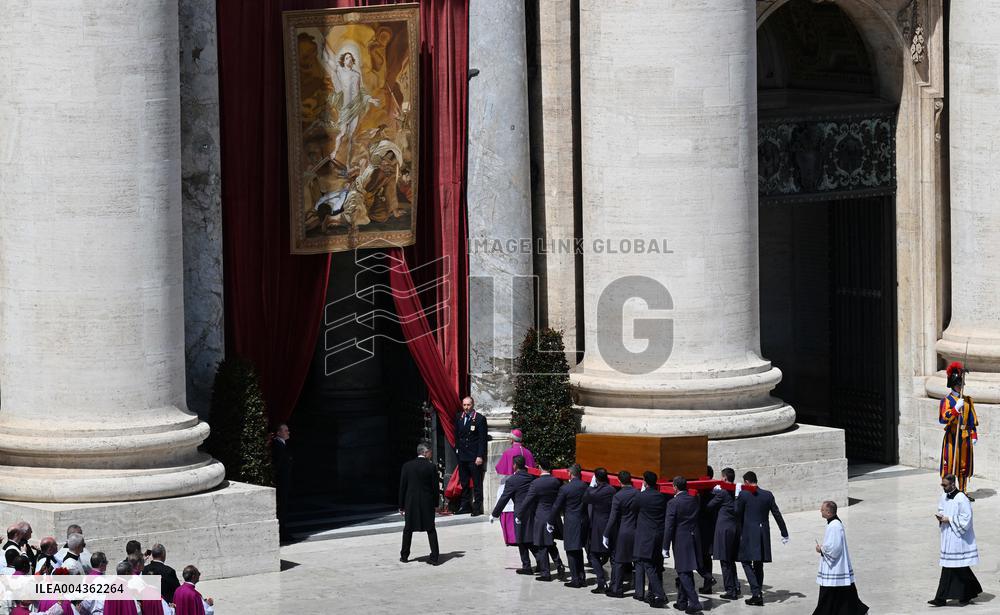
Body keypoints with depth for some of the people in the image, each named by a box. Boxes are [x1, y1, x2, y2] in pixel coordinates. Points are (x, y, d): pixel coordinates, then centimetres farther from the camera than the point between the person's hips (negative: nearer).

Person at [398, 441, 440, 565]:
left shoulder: (407, 466, -4)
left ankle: (404, 555, 23)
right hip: (427, 503, -1)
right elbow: (435, 487, -5)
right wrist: (436, 503, 7)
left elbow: (402, 486, -1)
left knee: (408, 529, 17)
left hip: (411, 503, 1)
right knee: (431, 529, 7)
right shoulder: (431, 467, -8)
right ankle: (434, 557, 1)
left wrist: (401, 506, 5)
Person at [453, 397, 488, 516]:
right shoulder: (459, 418, 10)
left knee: (477, 483, -3)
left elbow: (482, 439, -9)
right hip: (462, 456, 6)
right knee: (464, 483, 11)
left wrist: (480, 456, -14)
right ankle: (466, 505, 19)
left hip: (475, 457, -6)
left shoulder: (480, 419, -6)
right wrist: (457, 450, 8)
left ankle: (477, 507, 1)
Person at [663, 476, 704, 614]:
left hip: (681, 540, -6)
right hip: (694, 539, 6)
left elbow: (669, 526, -13)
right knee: (687, 572, 17)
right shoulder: (695, 500, 4)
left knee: (683, 573, -2)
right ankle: (682, 601, 25)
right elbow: (699, 519, 9)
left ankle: (694, 602, -12)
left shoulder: (673, 503, -13)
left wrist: (665, 547, -9)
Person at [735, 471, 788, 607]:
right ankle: (759, 593, 18)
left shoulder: (743, 495, -9)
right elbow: (777, 515, 7)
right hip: (764, 534, 5)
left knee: (746, 562, 1)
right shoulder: (768, 495, 4)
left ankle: (756, 593, -13)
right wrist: (784, 533, 13)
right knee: (759, 564, 15)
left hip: (748, 534, -5)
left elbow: (737, 514, -3)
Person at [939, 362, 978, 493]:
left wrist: (973, 435, 9)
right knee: (949, 465, -4)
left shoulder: (967, 400, 12)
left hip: (965, 437, 5)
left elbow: (972, 419, 15)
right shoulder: (947, 400, -6)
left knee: (964, 466, 9)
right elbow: (943, 419, -19)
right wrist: (956, 409, -28)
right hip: (952, 437, -5)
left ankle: (962, 491, 17)